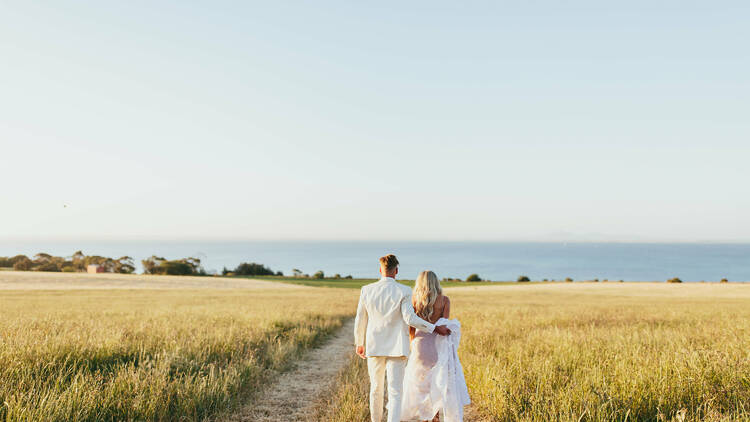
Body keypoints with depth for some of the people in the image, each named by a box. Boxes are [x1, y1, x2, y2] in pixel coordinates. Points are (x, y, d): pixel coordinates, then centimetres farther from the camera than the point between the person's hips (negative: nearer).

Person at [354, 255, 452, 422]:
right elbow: (410, 318, -18)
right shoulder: (404, 291, -10)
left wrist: (359, 344, 20)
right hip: (396, 348, -3)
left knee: (376, 388, 20)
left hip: (374, 346, 3)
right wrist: (435, 328, -9)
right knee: (395, 392, -3)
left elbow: (360, 320, 6)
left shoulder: (366, 290, 0)